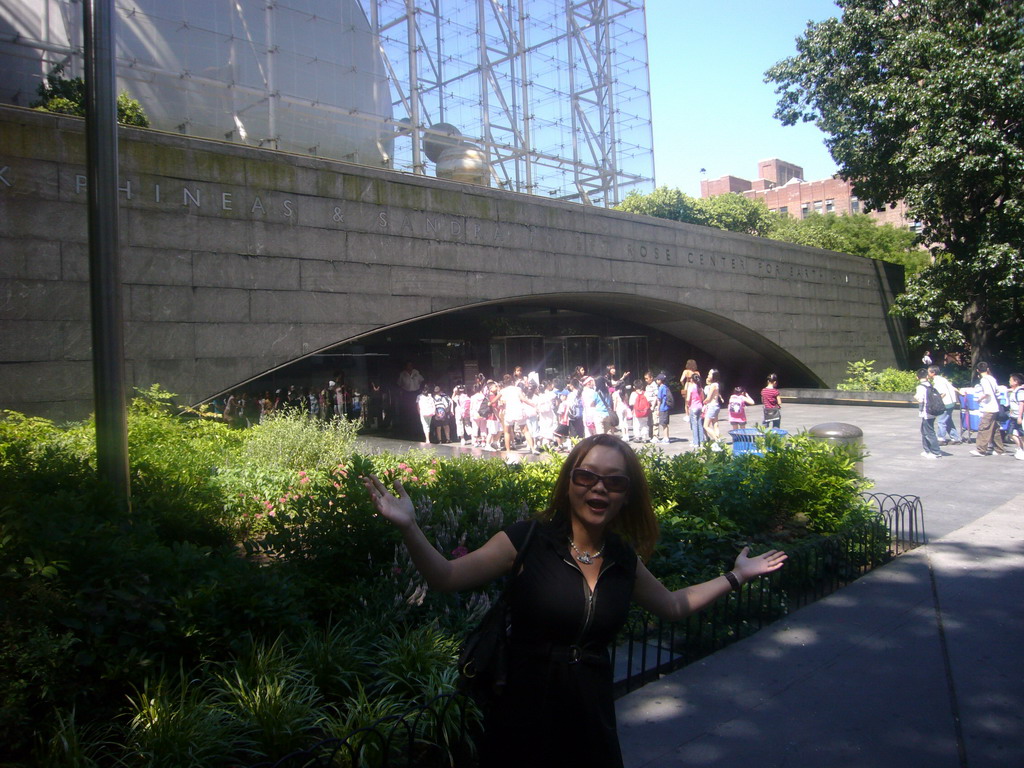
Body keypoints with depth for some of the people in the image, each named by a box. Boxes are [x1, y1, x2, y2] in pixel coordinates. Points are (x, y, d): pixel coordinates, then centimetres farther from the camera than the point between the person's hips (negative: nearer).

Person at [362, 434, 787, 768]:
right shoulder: (527, 540, -12)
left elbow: (675, 605, 19)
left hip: (591, 716, 4)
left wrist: (736, 575, 19)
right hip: (524, 716, -4)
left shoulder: (624, 559, 2)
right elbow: (446, 578, -17)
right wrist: (409, 528, -32)